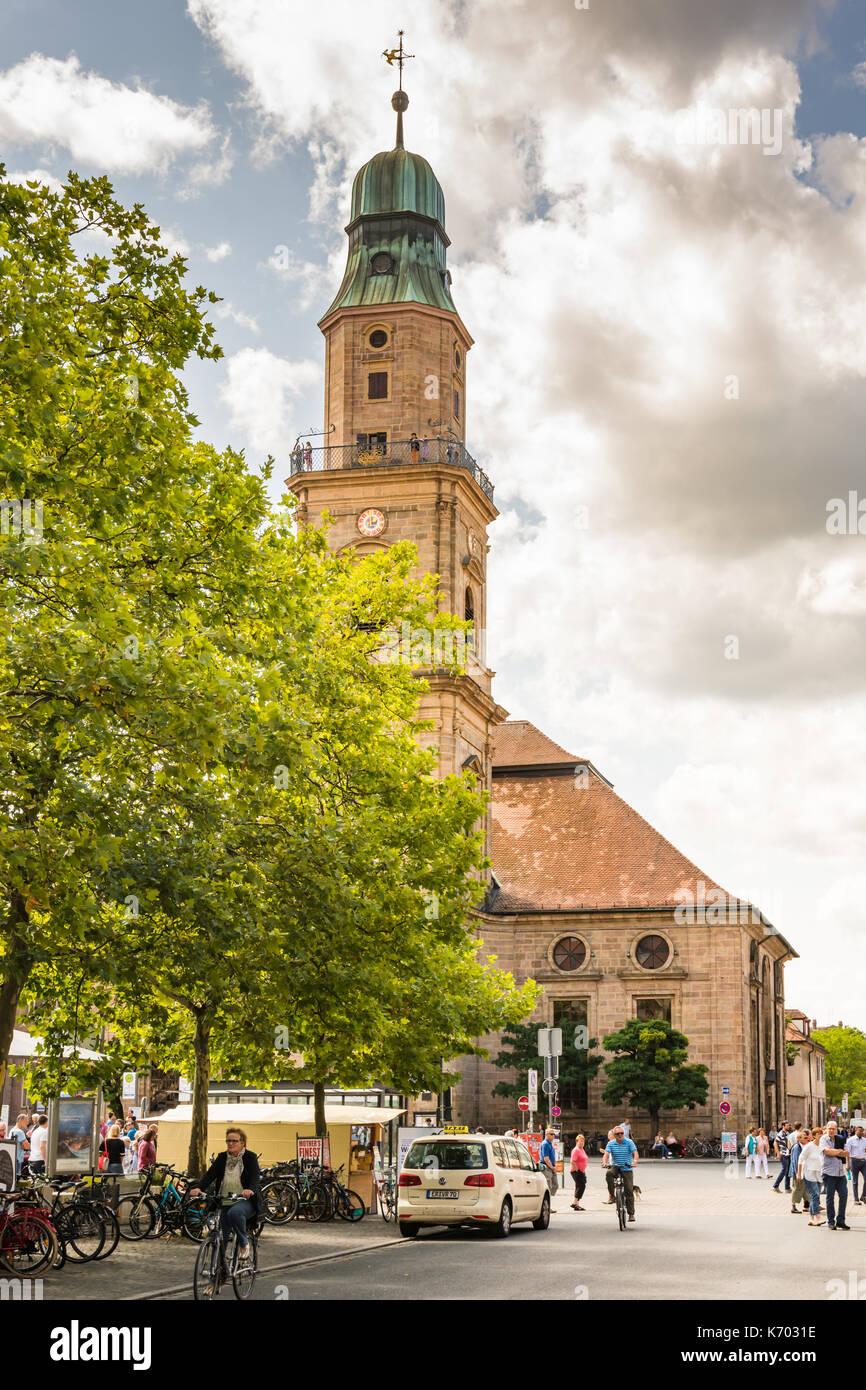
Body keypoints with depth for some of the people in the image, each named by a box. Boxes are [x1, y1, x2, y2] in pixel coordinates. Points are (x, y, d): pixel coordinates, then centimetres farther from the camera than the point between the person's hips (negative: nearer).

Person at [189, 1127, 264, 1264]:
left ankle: (244, 1244, -17)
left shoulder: (250, 1157, -3)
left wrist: (250, 1190, -40)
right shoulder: (222, 1158, 8)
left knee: (235, 1212, -35)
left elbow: (256, 1177, -17)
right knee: (222, 1237, -1)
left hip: (246, 1201, -5)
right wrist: (198, 1188, -24)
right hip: (225, 1203, 5)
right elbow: (210, 1174, -5)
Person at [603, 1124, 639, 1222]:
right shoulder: (610, 1143, 1)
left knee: (629, 1190, -5)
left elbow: (635, 1153, -14)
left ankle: (631, 1213, 4)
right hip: (615, 1167, 1)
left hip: (627, 1169, -1)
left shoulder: (629, 1142, -3)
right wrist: (604, 1162, -30)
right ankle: (612, 1195, -18)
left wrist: (634, 1161, -35)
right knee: (608, 1174, -33)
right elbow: (606, 1154, -9)